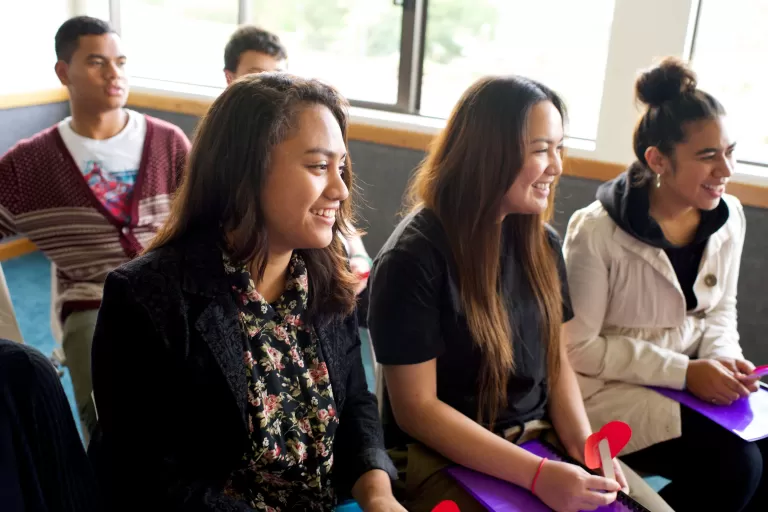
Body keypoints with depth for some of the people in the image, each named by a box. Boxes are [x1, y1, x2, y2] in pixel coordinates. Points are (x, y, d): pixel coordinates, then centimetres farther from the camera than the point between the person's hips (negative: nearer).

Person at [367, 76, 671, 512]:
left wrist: (584, 445, -9)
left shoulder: (542, 243, 2)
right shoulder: (413, 259, -18)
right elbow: (416, 408, -17)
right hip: (445, 458, -5)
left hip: (541, 439, 6)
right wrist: (537, 474, -22)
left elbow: (556, 359, 8)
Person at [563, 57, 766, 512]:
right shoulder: (597, 231, -22)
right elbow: (577, 348, -18)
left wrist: (724, 358, -10)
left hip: (696, 377, 6)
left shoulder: (729, 216, -2)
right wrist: (682, 372, -20)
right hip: (612, 385, -6)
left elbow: (721, 309, 12)